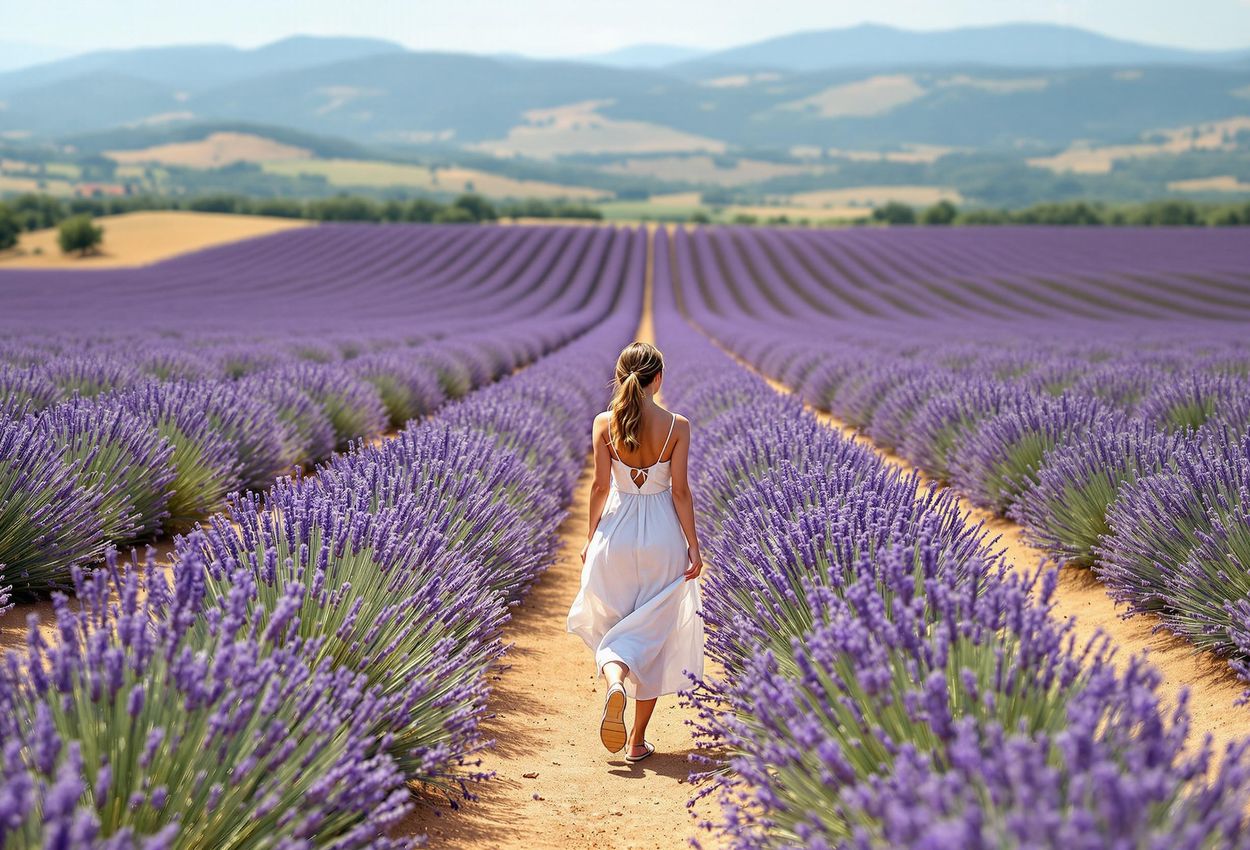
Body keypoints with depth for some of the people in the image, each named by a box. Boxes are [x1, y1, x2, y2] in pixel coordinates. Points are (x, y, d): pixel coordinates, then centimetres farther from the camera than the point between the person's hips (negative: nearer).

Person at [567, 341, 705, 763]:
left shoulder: (604, 423, -5)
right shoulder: (677, 425, -7)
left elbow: (600, 485, -2)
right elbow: (680, 490, -7)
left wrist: (591, 538, 9)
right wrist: (693, 545, 0)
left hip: (616, 533, 1)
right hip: (662, 538, -1)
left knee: (610, 624, 17)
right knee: (653, 632, 10)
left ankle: (615, 679, -18)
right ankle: (638, 740, 13)